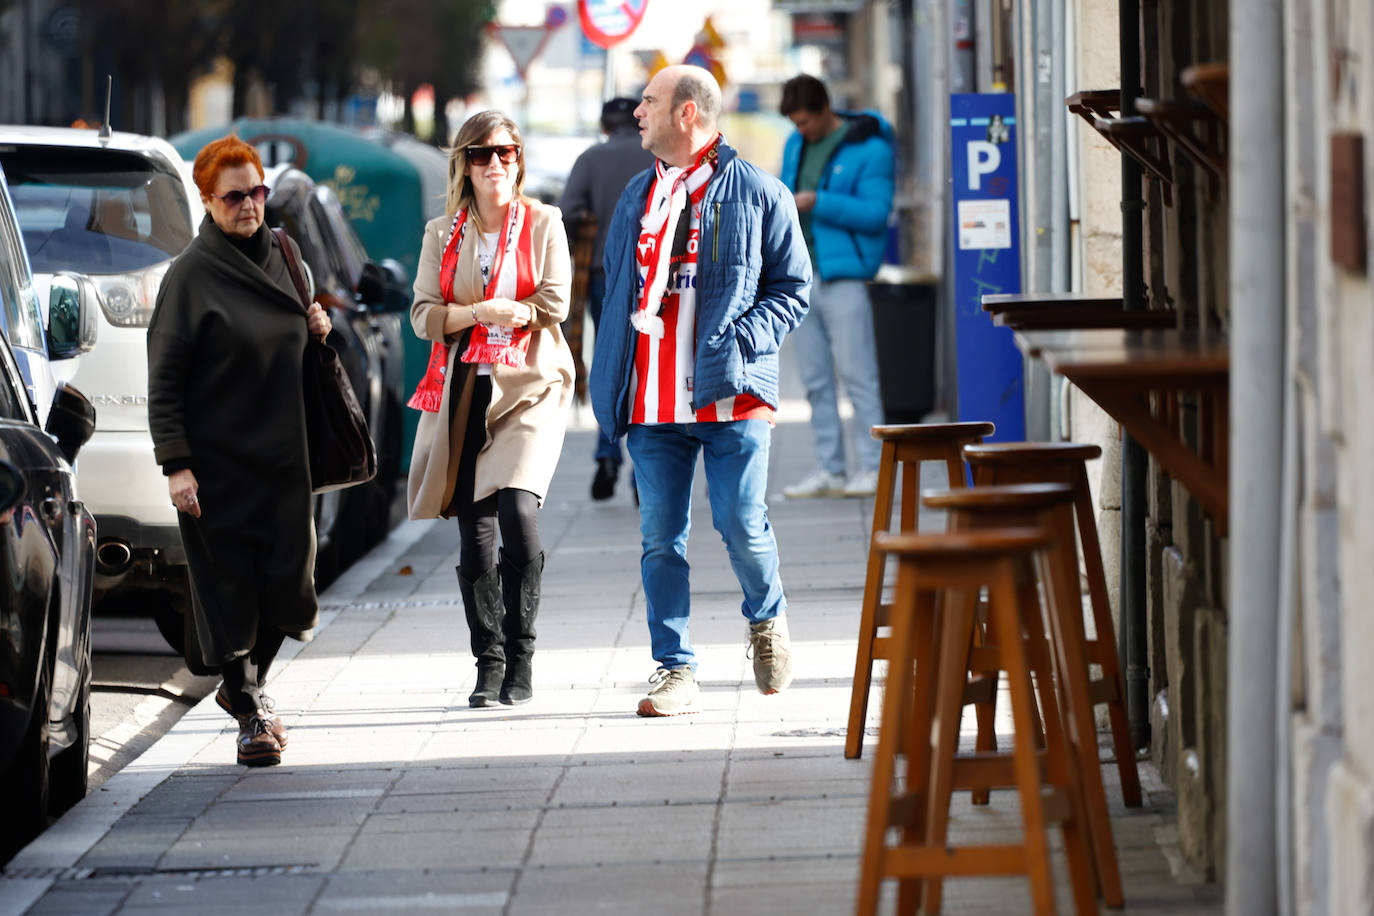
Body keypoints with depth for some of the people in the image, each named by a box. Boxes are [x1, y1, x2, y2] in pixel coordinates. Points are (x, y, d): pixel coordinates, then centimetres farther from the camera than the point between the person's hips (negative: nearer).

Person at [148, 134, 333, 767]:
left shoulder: (280, 257, 9)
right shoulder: (191, 275, -9)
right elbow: (164, 376, -11)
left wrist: (319, 329, 2)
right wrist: (175, 463, -18)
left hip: (283, 454, 5)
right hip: (216, 461, -5)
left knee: (289, 583, 4)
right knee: (229, 588, -2)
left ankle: (248, 683, 28)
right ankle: (250, 715, 9)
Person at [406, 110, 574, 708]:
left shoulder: (543, 224, 6)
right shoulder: (442, 234, 12)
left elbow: (554, 305, -3)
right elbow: (424, 316, 5)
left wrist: (469, 312, -6)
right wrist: (484, 312, -12)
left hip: (527, 388, -3)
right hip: (464, 390, 3)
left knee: (517, 509, -20)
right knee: (473, 530, 0)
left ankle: (521, 659, -10)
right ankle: (489, 664, 8)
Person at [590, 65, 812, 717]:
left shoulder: (757, 193, 1)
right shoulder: (637, 197, 17)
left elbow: (793, 286, 1)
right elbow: (616, 290, 23)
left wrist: (743, 341, -14)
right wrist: (609, 383, 13)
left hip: (729, 395, -4)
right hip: (652, 400, 4)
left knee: (741, 524, -7)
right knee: (660, 538, 1)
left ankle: (768, 619, 23)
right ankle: (674, 669, 7)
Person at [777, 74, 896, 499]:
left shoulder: (868, 149, -7)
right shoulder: (795, 145, 14)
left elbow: (875, 213, -13)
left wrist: (819, 203, -21)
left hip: (842, 274, -7)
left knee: (857, 375, -6)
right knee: (815, 380, 8)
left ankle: (871, 467, -2)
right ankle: (829, 469, 12)